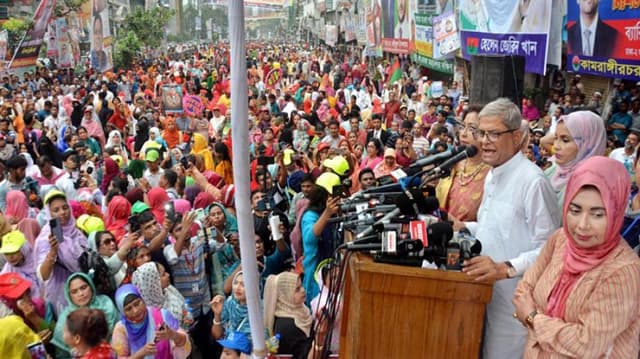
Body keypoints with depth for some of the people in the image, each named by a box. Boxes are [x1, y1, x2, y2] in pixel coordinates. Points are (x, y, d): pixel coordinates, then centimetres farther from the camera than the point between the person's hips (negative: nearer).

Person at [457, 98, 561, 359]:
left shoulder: (532, 180, -20)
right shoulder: (493, 175, 10)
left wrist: (505, 268, -32)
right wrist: (463, 228, 11)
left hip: (513, 296, -8)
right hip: (486, 289, 8)